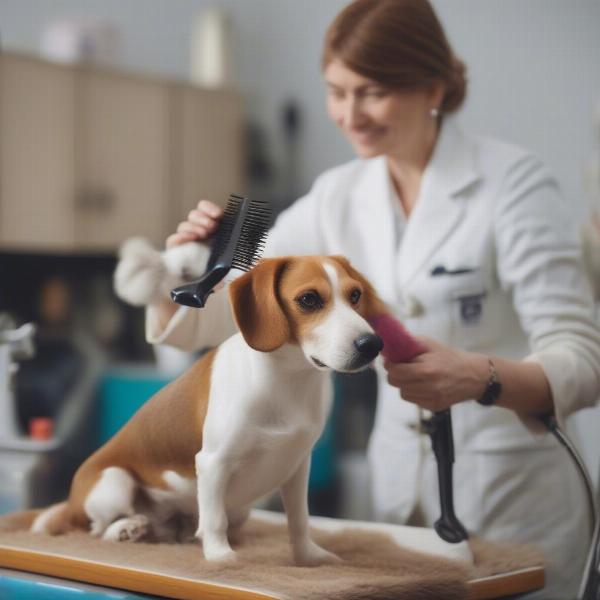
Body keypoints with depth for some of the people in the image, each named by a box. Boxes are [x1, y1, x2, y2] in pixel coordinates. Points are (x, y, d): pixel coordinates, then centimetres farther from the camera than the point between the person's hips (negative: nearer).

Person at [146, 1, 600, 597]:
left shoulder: (511, 183, -14)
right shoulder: (338, 197, 1)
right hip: (399, 489, 5)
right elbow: (213, 315, 6)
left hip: (514, 500, -4)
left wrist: (480, 377, -40)